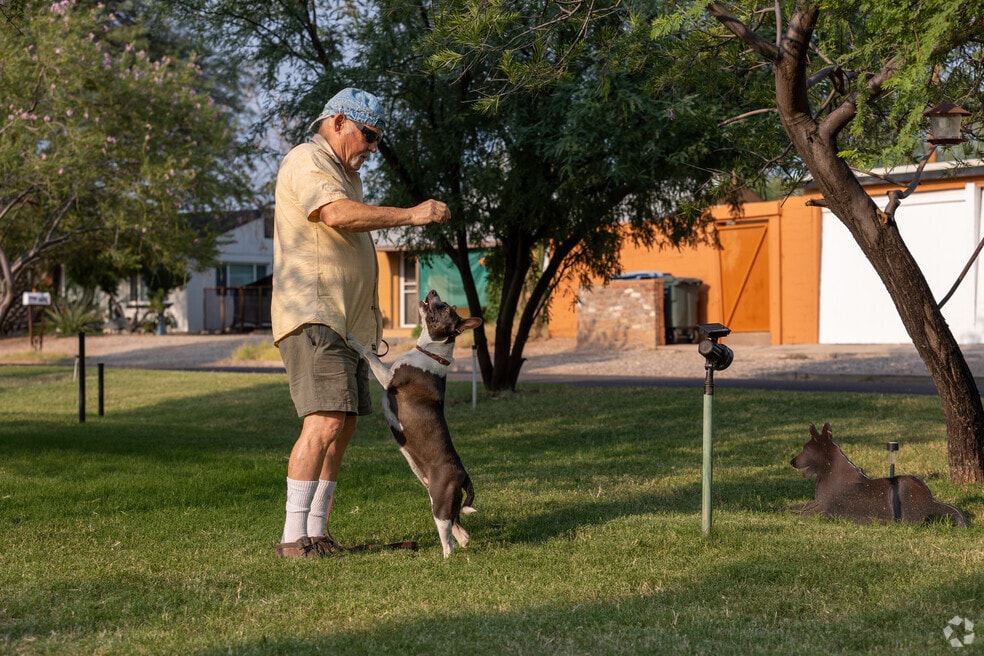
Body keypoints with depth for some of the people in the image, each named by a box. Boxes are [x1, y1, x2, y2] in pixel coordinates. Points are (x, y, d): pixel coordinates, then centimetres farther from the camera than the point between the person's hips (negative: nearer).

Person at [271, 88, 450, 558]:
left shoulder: (346, 175, 26)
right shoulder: (306, 162, -7)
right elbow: (337, 214, -26)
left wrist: (370, 325, 24)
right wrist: (411, 215, -25)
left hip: (346, 321, 10)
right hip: (312, 317, -10)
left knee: (343, 426, 6)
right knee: (324, 422, -19)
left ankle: (317, 533, 9)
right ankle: (293, 537, -18)